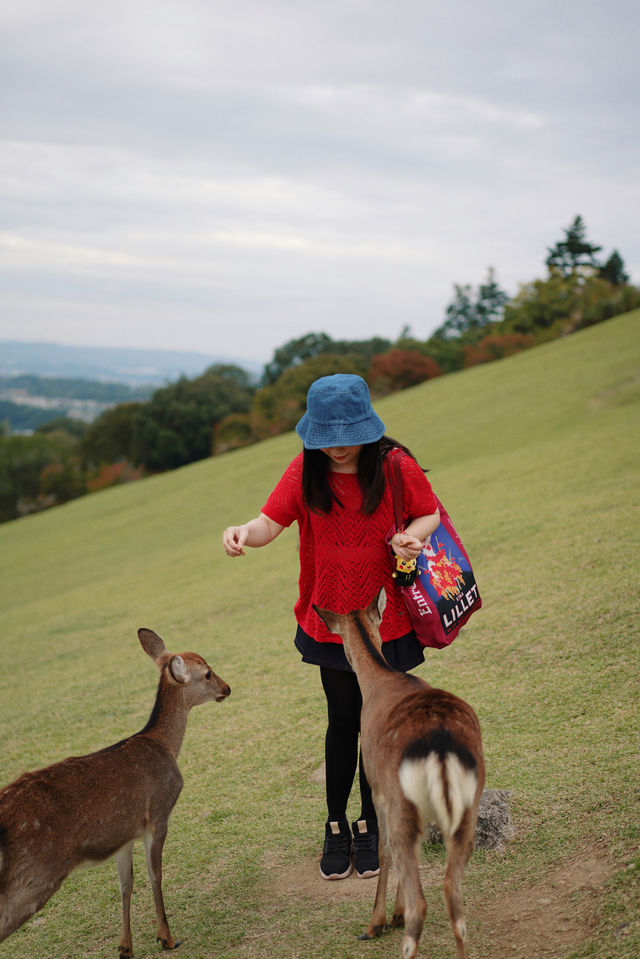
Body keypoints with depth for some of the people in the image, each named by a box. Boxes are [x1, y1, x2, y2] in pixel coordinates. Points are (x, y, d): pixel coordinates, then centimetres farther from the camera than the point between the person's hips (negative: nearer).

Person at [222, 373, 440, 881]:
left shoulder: (396, 468, -12)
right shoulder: (305, 472, -7)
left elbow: (430, 514, 2)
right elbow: (271, 522, -13)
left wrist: (413, 535, -21)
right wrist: (243, 533, -35)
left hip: (386, 619, -1)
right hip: (332, 618, 1)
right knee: (343, 722, 7)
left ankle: (370, 825, 28)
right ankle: (336, 825, 26)